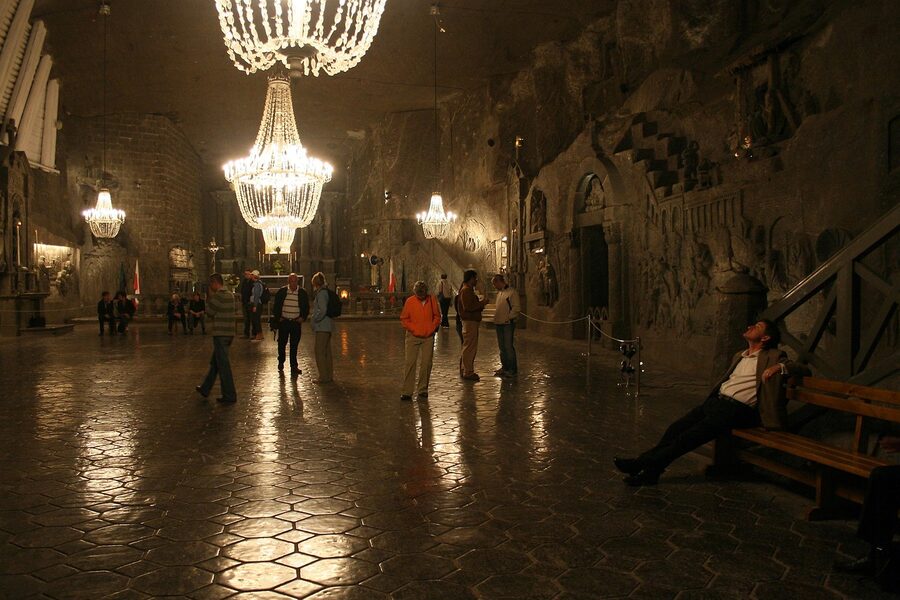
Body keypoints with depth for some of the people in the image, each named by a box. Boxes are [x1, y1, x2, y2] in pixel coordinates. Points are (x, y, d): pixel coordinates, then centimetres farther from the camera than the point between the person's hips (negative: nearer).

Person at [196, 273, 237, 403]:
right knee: (214, 363, 19)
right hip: (229, 333, 9)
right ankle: (205, 389, 31)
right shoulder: (230, 295, 11)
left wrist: (209, 298, 2)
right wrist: (211, 298, 12)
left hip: (220, 334, -9)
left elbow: (209, 312, -7)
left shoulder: (217, 296, -15)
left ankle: (229, 395, 0)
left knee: (223, 365, -3)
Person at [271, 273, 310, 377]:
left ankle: (294, 366, 9)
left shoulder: (302, 293, 1)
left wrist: (303, 317, -2)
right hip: (283, 321, 0)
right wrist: (277, 317, -2)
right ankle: (281, 362, 28)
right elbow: (276, 306, 7)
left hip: (296, 322, 0)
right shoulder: (281, 292, -1)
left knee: (294, 345, 2)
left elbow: (306, 307, 9)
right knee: (282, 343, 7)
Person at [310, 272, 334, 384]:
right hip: (327, 325, 9)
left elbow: (323, 310, -24)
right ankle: (329, 375, 22)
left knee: (320, 352, -4)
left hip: (322, 326, -9)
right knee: (327, 351, 15)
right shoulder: (326, 291, 12)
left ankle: (323, 377, 0)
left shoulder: (321, 293, -16)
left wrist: (315, 319, -11)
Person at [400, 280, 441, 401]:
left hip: (428, 337, 2)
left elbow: (437, 316, 10)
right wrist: (413, 329, -7)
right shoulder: (410, 301, -6)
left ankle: (422, 390, 14)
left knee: (426, 364, 3)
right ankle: (407, 392, -1)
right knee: (410, 363, -4)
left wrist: (433, 328, -2)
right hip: (413, 337, -2)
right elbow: (404, 319, 1)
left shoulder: (432, 300, -1)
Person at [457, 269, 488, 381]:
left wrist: (481, 303, 12)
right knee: (470, 347, -7)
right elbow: (468, 307, -24)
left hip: (471, 321, 11)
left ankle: (464, 370, 25)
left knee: (467, 347, 17)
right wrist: (482, 303, -16)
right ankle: (468, 373, -3)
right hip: (470, 322, -11)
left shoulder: (468, 290, 18)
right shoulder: (466, 290, -15)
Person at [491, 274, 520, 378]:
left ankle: (512, 369, -1)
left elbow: (516, 308, -14)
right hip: (499, 324, 9)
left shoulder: (512, 292, -9)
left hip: (508, 324, -8)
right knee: (502, 347, 12)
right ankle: (504, 367, 21)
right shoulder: (499, 293, 18)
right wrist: (496, 319, 14)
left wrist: (508, 318, -16)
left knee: (509, 347, -7)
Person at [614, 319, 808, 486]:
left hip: (737, 410, -7)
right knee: (676, 428, -11)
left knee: (691, 436, -20)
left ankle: (650, 467, -18)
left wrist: (780, 366, -20)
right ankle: (645, 463, -11)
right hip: (717, 401, 7)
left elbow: (803, 370, -2)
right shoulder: (739, 356, 26)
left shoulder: (772, 357, 5)